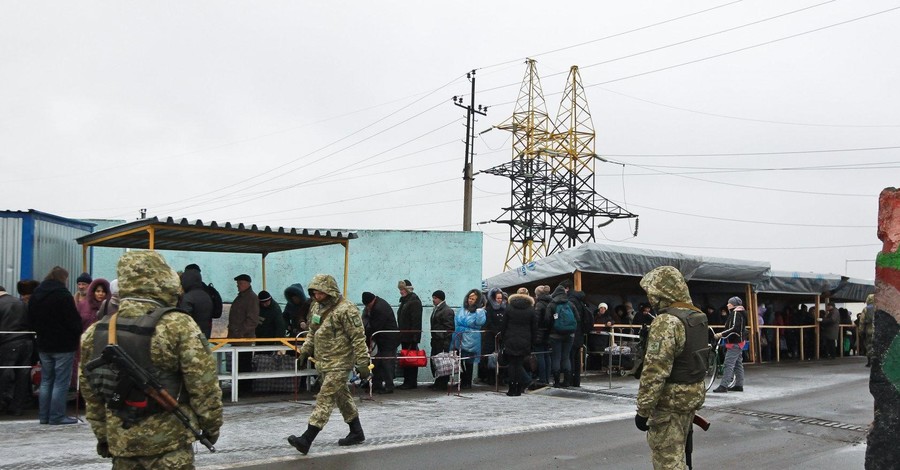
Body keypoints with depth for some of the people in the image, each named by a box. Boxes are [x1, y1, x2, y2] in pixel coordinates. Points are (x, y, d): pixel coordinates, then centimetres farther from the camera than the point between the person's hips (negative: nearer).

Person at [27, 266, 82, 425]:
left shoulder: (35, 295, 9)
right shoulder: (64, 295, -15)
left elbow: (31, 322, 15)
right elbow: (74, 321, -16)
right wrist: (78, 334, 1)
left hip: (43, 344, 7)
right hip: (63, 345, -7)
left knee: (46, 381, 14)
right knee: (61, 382, -2)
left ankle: (43, 416, 17)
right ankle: (57, 416, -1)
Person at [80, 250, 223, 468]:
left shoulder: (95, 332, 3)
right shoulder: (179, 326, -16)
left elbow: (91, 394, 11)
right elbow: (203, 385, -13)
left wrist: (102, 435, 21)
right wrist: (212, 424, 1)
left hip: (120, 440, 5)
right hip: (168, 442, -5)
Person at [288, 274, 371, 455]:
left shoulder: (345, 309, -17)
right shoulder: (316, 307, 10)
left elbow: (358, 338, -17)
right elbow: (312, 332, 24)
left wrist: (362, 364, -17)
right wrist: (305, 350, 13)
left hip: (339, 363, -9)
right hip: (323, 362, 9)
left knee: (325, 398, -10)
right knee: (342, 397, 16)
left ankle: (306, 440, -13)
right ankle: (356, 433, 29)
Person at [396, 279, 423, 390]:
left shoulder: (414, 301, -12)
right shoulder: (404, 300, 17)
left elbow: (416, 320, -18)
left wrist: (414, 336, -22)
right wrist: (400, 333, 16)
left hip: (411, 336, -9)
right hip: (404, 336, 9)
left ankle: (411, 382, -1)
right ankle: (407, 381, 14)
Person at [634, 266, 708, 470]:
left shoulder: (666, 322, -22)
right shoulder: (698, 317, 8)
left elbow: (655, 371, -25)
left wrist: (643, 410, -19)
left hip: (671, 400, -9)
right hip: (695, 394, 9)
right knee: (675, 453, 22)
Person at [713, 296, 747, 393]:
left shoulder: (736, 313, -15)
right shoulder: (740, 313, 18)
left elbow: (734, 328, -26)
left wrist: (721, 334, -24)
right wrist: (722, 334, 16)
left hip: (734, 344, -11)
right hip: (739, 342, 11)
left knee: (728, 364, -13)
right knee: (738, 364, 14)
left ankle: (723, 386, -16)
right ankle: (739, 385, 19)